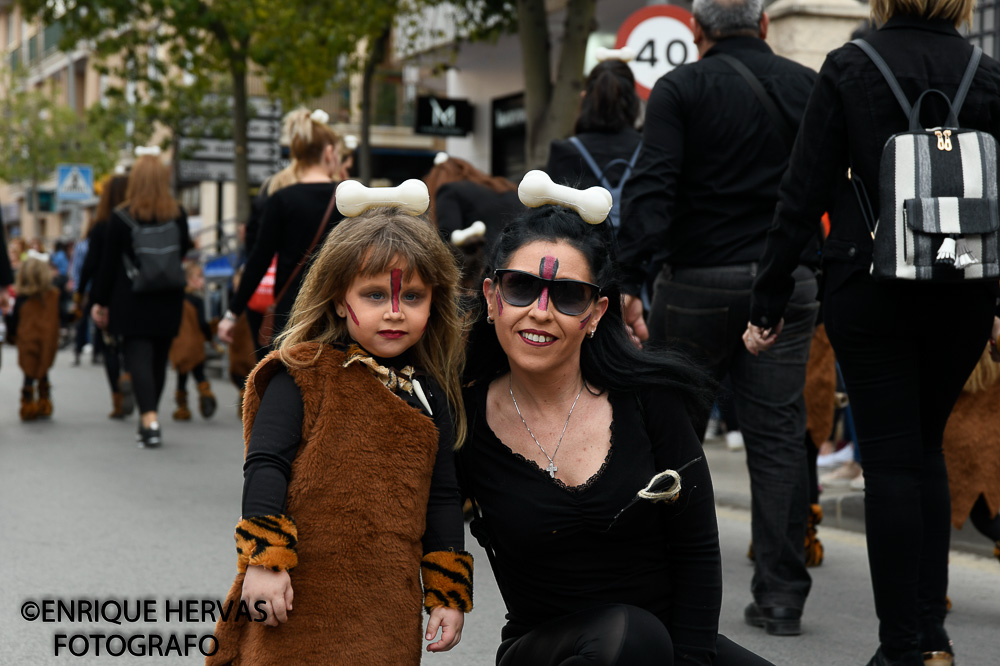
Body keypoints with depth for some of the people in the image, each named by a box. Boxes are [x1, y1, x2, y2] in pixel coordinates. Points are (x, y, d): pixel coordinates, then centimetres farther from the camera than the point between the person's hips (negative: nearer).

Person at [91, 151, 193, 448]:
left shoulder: (121, 217, -7)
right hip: (168, 301, 3)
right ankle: (148, 421, 24)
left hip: (132, 301, -3)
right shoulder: (177, 215, -1)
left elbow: (109, 263, -3)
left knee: (138, 358, -5)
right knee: (159, 359, 14)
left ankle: (150, 419, -23)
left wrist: (100, 301, 4)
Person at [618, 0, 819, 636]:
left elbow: (651, 190, -14)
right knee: (779, 434, 4)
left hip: (700, 284, -2)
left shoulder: (681, 89, -4)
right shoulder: (808, 86, 7)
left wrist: (629, 281, -16)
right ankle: (781, 595, 5)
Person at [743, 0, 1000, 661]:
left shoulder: (849, 68, -5)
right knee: (926, 447, 18)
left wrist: (770, 302, -1)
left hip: (870, 290, -3)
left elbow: (805, 193, -7)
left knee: (891, 460, 3)